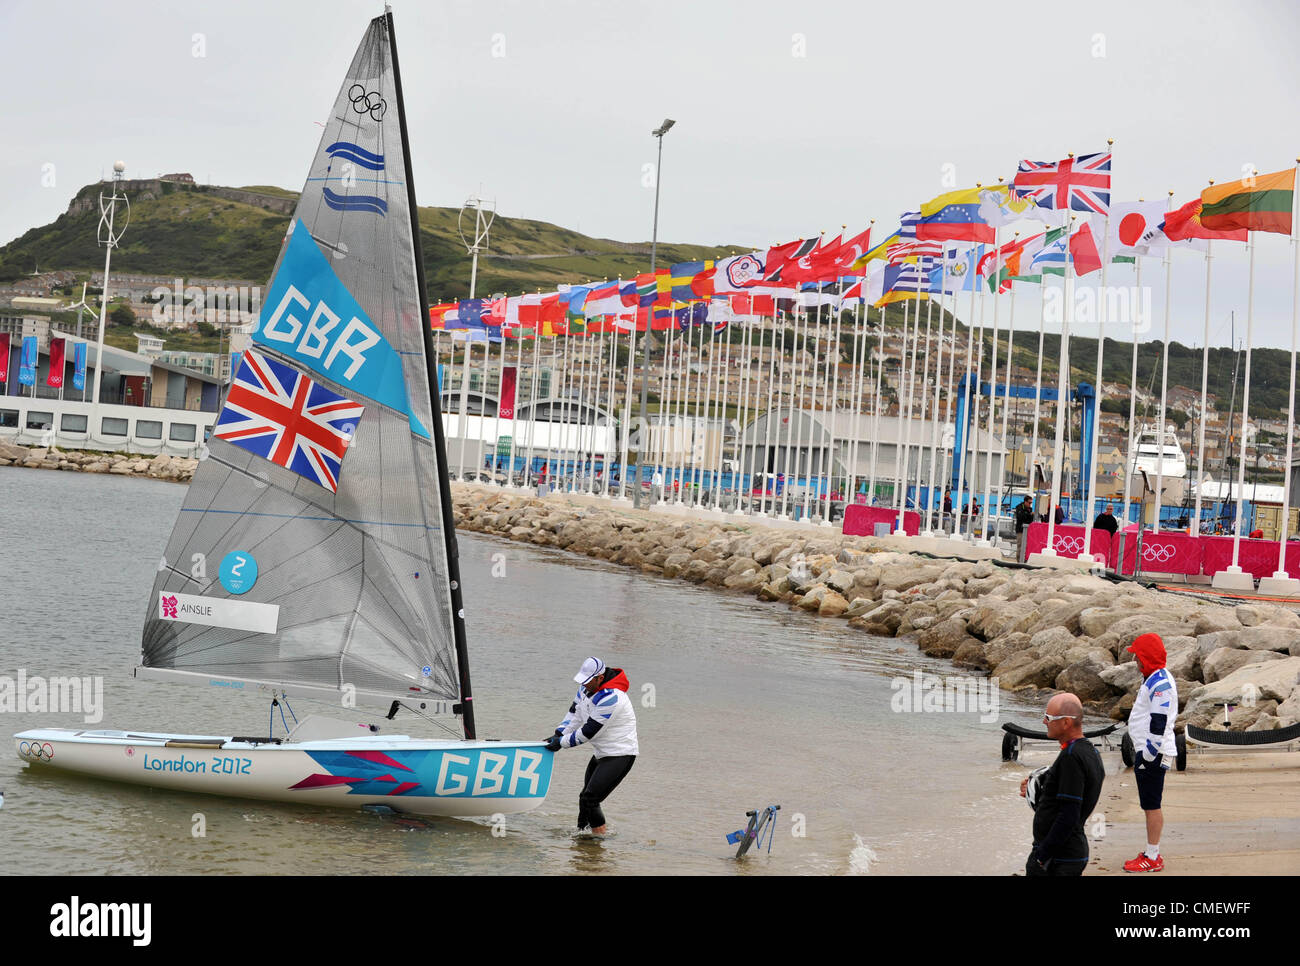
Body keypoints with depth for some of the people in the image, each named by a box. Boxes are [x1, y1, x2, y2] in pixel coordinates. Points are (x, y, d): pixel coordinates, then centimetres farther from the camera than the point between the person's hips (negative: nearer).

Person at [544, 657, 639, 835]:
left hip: (620, 755, -10)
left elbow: (589, 731, -24)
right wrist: (559, 735, 0)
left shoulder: (610, 698, -27)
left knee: (589, 800, -17)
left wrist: (561, 742, -15)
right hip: (601, 754, 10)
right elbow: (574, 713, 14)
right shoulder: (587, 687, 2)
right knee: (586, 797, 14)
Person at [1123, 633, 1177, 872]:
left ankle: (1153, 858, -4)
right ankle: (1152, 852, 22)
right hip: (1146, 751, 11)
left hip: (1152, 753, -11)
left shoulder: (1160, 683, -18)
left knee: (1151, 805, -7)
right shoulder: (1153, 679, 17)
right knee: (1149, 804, 15)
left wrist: (1147, 756, -20)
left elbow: (1159, 724, -22)